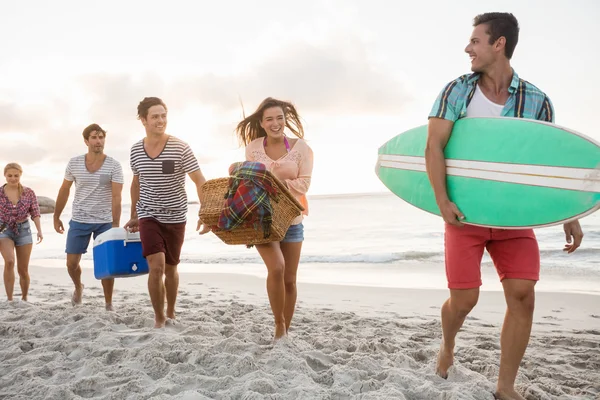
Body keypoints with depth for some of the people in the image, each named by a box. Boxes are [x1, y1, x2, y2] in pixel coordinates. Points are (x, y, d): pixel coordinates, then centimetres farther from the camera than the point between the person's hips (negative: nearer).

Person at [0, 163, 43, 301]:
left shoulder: (29, 193, -1)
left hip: (23, 231, 1)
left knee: (23, 270, 7)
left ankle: (24, 299, 27)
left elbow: (35, 213, -4)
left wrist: (39, 230, -19)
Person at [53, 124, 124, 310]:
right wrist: (56, 216, 12)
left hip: (105, 222, -2)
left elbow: (116, 197, -15)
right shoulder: (74, 163, -1)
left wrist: (115, 224, -24)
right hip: (79, 220, 2)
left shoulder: (114, 166, -9)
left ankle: (109, 304, 14)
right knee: (72, 263, 5)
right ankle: (78, 287, 37)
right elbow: (64, 191, 10)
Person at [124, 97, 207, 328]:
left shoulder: (180, 148, -14)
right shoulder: (135, 150, -2)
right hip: (148, 216, 1)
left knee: (170, 268, 12)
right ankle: (158, 318, 2)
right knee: (156, 267, -15)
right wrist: (133, 216, 17)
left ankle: (171, 313, 35)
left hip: (175, 217, -1)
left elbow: (200, 181, -16)